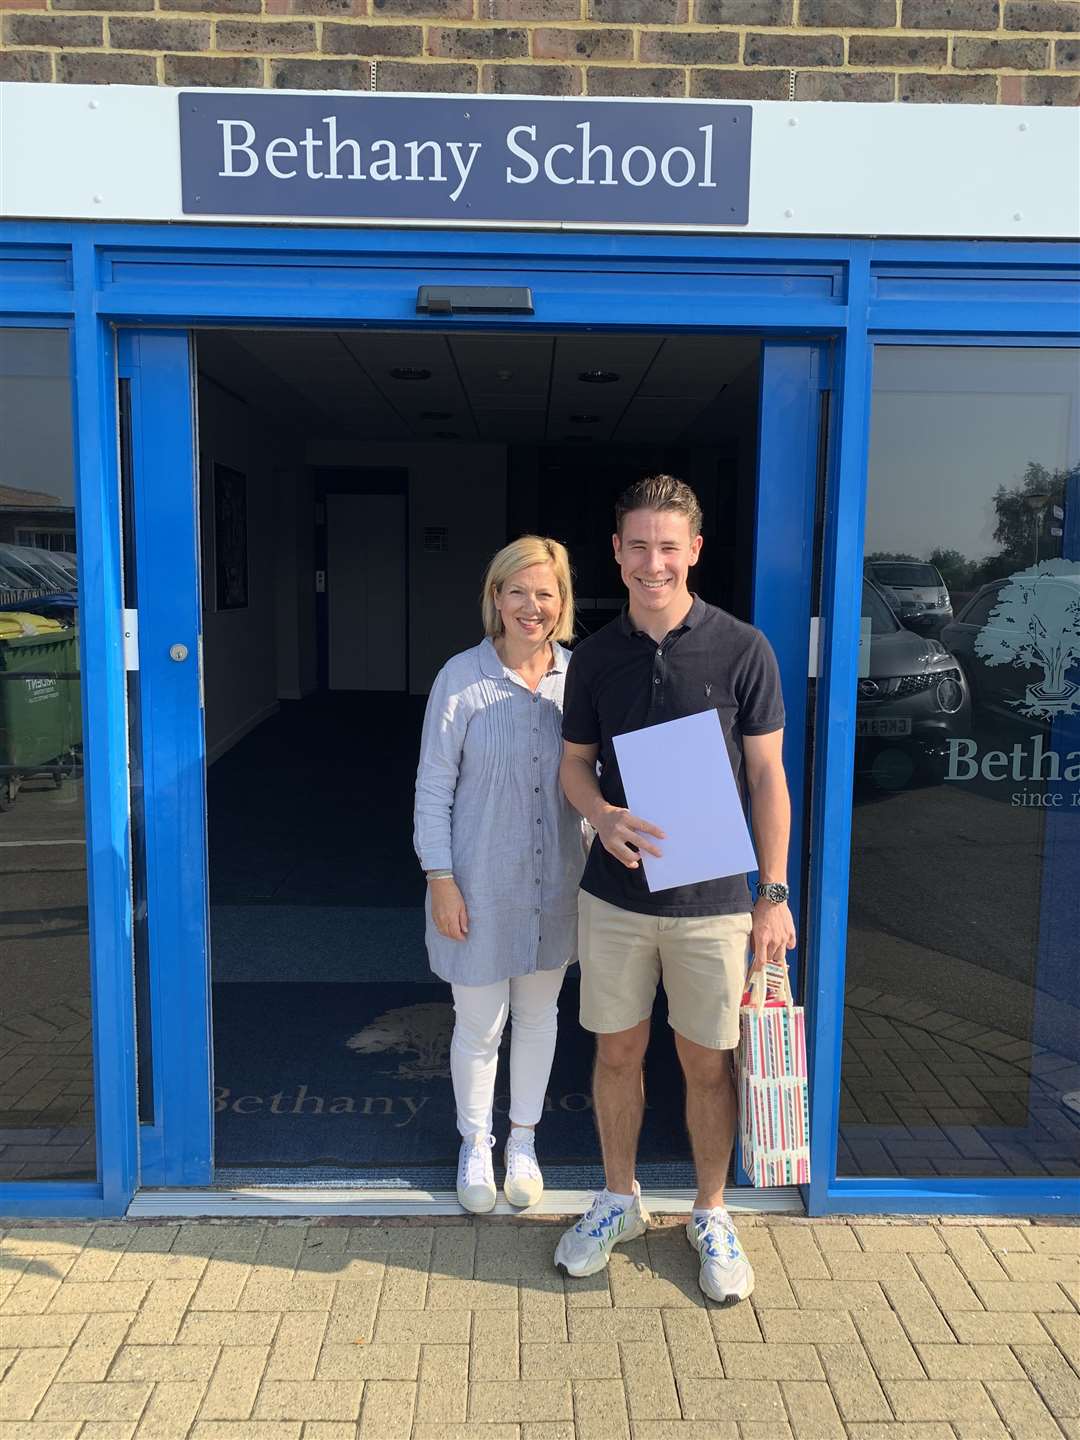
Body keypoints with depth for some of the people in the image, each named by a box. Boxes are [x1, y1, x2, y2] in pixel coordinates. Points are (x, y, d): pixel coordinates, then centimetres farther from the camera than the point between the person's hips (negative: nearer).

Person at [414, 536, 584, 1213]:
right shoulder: (462, 679, -13)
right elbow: (434, 786, -8)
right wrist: (440, 879, -10)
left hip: (556, 882, 3)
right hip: (481, 884, -3)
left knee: (539, 1014, 19)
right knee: (479, 1026, 10)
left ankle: (524, 1140, 42)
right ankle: (475, 1145, 37)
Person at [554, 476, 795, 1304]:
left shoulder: (742, 649, -7)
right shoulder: (596, 656, 2)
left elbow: (767, 776, -4)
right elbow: (575, 763, 9)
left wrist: (775, 892, -6)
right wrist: (604, 817, -13)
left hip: (712, 898, -2)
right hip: (616, 892, 2)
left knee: (708, 1062, 10)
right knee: (617, 1052, 14)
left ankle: (711, 1216, 33)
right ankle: (619, 1201, 36)